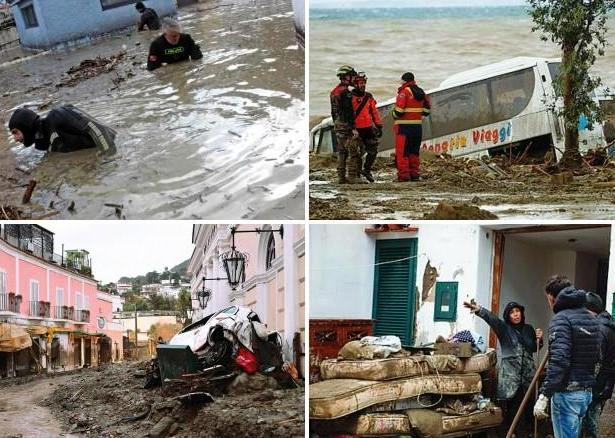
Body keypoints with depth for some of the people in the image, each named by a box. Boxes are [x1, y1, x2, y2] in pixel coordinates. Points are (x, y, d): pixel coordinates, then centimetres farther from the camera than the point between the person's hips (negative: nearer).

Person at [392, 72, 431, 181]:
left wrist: (395, 115, 5)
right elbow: (426, 110, 13)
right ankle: (414, 174, 15)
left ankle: (403, 175, -7)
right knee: (414, 151, 15)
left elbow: (399, 110, -15)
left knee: (402, 151, -3)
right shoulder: (421, 92, 11)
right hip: (418, 126, 7)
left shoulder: (404, 91, -10)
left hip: (404, 126, -7)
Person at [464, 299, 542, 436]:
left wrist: (539, 340, 2)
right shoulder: (503, 327, -1)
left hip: (528, 374, 3)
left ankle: (526, 432, 17)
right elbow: (491, 317, -22)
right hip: (510, 374, -3)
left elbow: (534, 349, 24)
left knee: (528, 407, 3)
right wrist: (479, 310, -40)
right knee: (512, 407, -5)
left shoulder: (529, 329, 11)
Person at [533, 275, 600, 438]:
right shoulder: (592, 318, 13)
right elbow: (596, 356, 15)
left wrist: (543, 396, -27)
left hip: (567, 394, -9)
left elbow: (559, 360, -25)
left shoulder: (561, 318, -14)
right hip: (586, 392, 9)